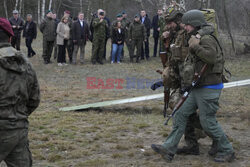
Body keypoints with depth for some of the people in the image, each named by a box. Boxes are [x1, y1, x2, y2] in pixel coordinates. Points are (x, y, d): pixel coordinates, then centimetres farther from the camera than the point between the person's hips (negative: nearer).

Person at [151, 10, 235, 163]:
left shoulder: (207, 39, -15)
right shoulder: (195, 39, 16)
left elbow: (212, 57, -33)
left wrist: (195, 46, -26)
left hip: (209, 88, -10)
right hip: (197, 87, 10)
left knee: (208, 122, -3)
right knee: (181, 114, 6)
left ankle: (227, 151, 13)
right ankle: (169, 149, 8)